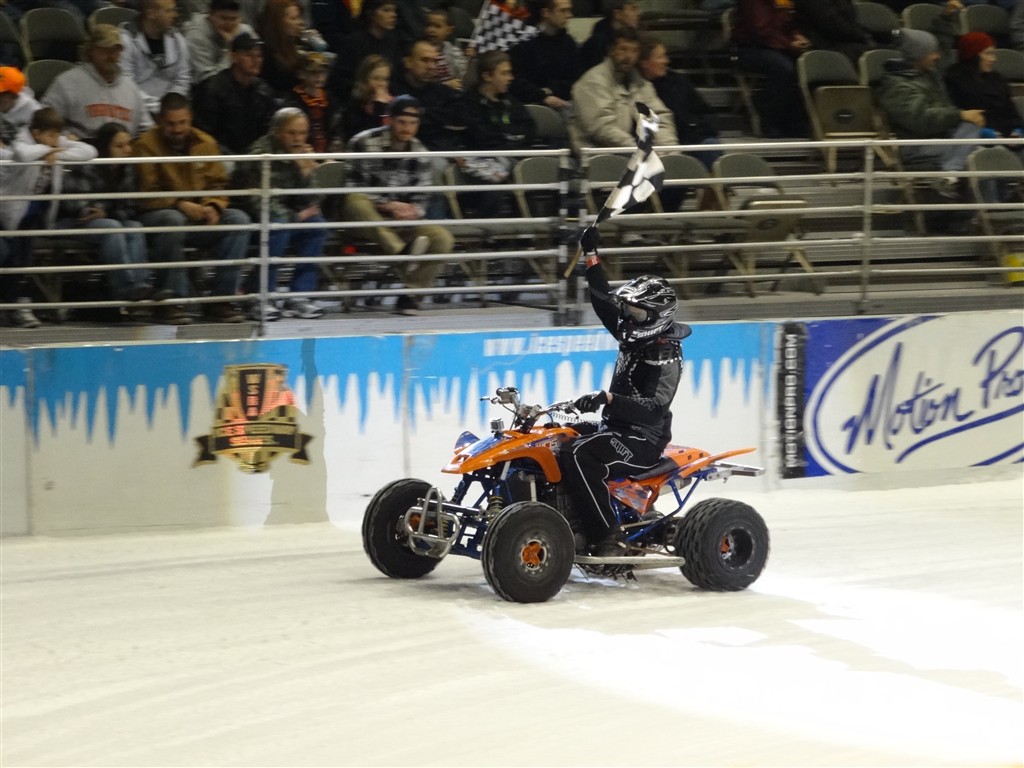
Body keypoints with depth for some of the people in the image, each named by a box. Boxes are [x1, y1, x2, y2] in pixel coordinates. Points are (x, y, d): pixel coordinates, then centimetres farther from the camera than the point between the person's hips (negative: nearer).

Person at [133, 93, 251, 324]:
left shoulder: (206, 143, 9)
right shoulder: (146, 145, -6)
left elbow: (218, 184, 9)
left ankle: (222, 298, -20)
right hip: (158, 216, -5)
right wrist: (181, 205, -22)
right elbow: (146, 196, -11)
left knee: (238, 219, -20)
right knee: (173, 219, -39)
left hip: (200, 220, 5)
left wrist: (213, 207, -13)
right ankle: (172, 301, -33)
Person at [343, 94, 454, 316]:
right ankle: (403, 252, -55)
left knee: (442, 238, -20)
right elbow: (353, 188, -12)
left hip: (402, 221, 4)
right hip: (369, 216, -4)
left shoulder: (420, 154, 5)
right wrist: (388, 206, -25)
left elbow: (420, 200, 5)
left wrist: (411, 212, -20)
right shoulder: (364, 143, -7)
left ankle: (411, 294, -13)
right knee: (356, 201, -38)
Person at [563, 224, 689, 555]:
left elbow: (654, 407, -29)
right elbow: (603, 299, 19)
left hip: (643, 440, -10)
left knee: (579, 455, -33)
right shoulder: (635, 335, 9)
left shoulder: (665, 354, -17)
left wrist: (608, 399, -39)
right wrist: (591, 255, 15)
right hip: (618, 427, 10)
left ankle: (609, 537, -31)